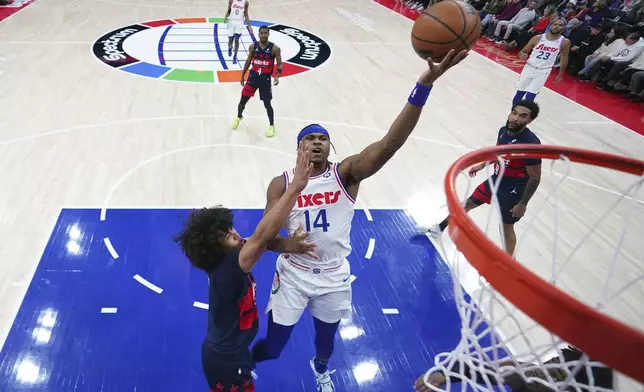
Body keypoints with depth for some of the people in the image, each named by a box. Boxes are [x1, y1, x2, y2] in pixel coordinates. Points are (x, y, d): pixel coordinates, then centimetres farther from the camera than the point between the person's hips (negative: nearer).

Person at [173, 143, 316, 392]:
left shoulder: (224, 260, -8)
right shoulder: (229, 268, -35)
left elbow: (260, 239, -10)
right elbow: (262, 236, -47)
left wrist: (286, 245, -30)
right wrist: (295, 187, -51)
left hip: (222, 353, 8)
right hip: (227, 362, -8)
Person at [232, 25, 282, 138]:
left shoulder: (274, 48, -11)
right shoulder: (253, 47, -2)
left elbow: (279, 64, -6)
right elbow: (248, 61, 10)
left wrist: (277, 76, -23)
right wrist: (242, 75, 13)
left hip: (265, 78, -3)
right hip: (253, 76, 3)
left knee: (267, 104, 2)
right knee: (243, 100, 7)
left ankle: (272, 126, 20)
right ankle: (239, 117, 37)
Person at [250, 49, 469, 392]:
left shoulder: (346, 174, -15)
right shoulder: (282, 184, -12)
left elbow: (389, 144, -32)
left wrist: (424, 85, -44)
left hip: (334, 277, 1)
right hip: (294, 274, -1)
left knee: (326, 336, 25)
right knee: (273, 345, 10)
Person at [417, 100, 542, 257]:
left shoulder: (530, 143, -31)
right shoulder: (504, 130, -9)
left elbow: (535, 178, -22)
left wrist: (523, 204, -18)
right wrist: (482, 165, 24)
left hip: (513, 191, -8)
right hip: (495, 180, 8)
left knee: (506, 227, 6)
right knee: (468, 203, 20)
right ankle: (439, 228, 41)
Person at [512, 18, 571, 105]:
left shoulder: (565, 42, -8)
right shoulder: (538, 38, -7)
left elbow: (564, 58, 7)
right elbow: (522, 52, -1)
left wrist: (560, 75, 11)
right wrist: (522, 55, -25)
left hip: (543, 71, -1)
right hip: (529, 67, 2)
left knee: (529, 97, -10)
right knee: (519, 94, 9)